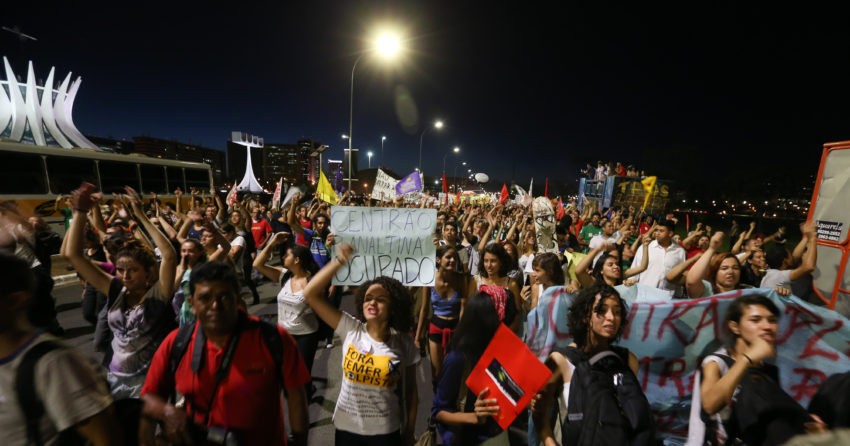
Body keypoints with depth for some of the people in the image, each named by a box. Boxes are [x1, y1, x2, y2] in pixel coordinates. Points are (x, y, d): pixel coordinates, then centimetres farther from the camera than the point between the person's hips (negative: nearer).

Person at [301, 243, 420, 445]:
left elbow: (410, 392, -2)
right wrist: (339, 260, -23)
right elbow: (310, 294, -16)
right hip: (346, 427, 2)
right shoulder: (350, 329, -11)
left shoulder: (404, 344, -12)